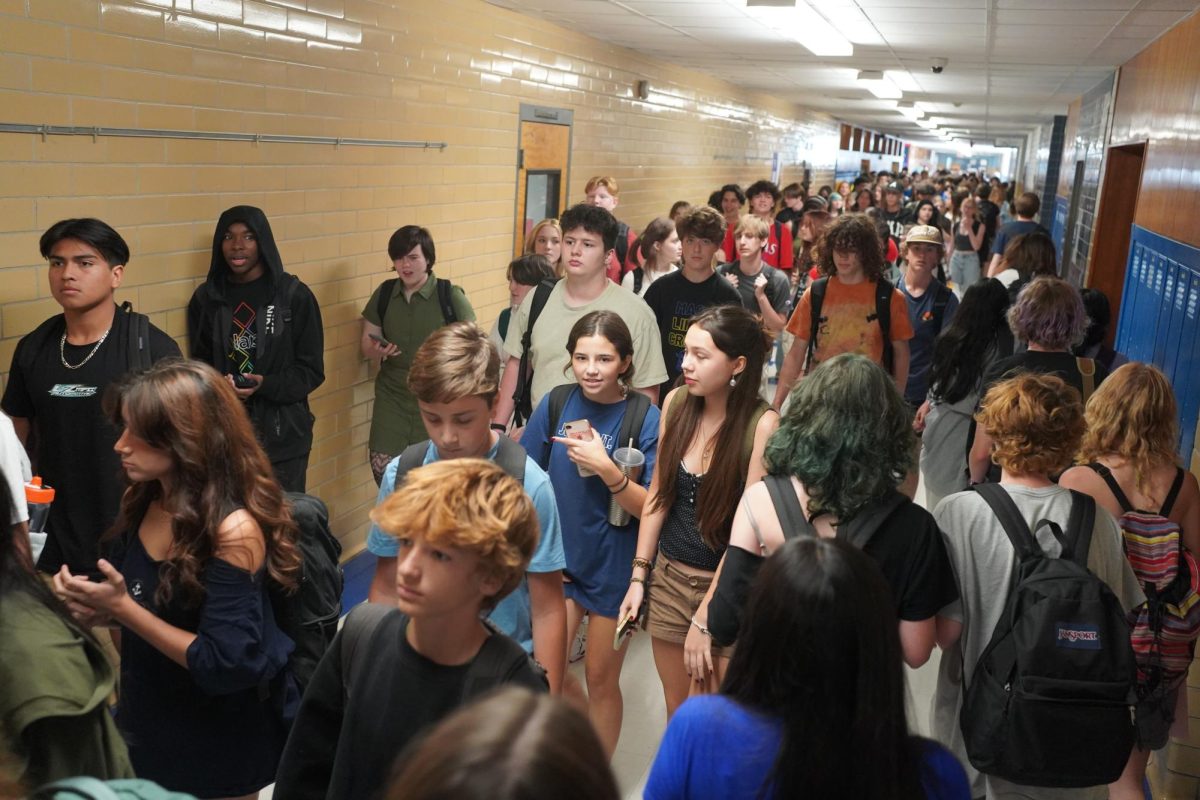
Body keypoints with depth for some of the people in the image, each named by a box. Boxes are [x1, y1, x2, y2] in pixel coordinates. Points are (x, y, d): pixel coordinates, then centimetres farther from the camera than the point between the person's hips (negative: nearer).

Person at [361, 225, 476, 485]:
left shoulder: (450, 295, -7)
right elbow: (366, 343, 12)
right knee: (382, 468, -1)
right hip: (391, 398, 3)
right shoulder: (384, 294, 5)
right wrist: (376, 350, -10)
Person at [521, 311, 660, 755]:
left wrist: (605, 468, -28)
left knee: (601, 678, 11)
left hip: (614, 568, -2)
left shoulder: (646, 419, -13)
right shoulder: (556, 404, -5)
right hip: (559, 558, 3)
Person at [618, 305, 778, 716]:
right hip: (669, 576, 5)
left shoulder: (762, 424, -19)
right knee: (676, 712, 17)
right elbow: (658, 492, 6)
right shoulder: (676, 402, -3)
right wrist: (638, 575, 4)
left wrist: (705, 618, -15)